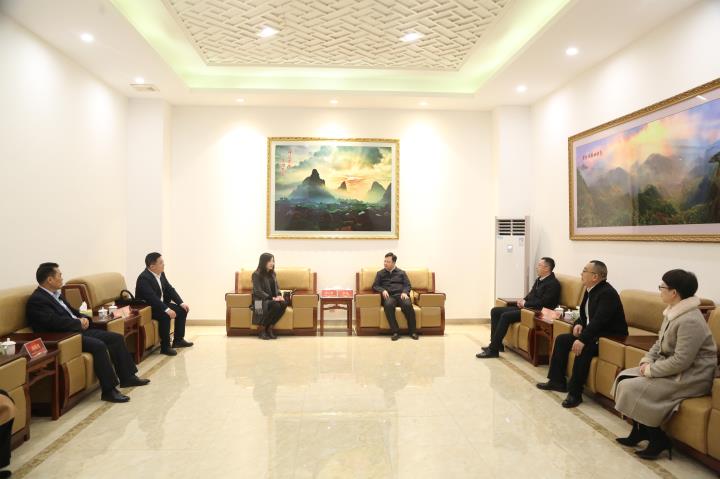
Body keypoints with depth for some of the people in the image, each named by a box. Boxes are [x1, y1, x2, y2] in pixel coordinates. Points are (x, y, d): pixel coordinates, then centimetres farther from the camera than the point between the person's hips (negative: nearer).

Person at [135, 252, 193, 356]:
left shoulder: (161, 273, 0)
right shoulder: (144, 278, -26)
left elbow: (169, 289, 6)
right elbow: (152, 298, -35)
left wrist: (181, 303, -5)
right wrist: (167, 310, -40)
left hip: (160, 304, 9)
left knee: (182, 309, 2)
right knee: (165, 316, -33)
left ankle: (178, 340, 10)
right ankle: (165, 347, -21)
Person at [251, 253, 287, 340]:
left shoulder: (272, 273, 14)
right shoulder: (256, 274, -6)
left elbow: (277, 287, 15)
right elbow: (258, 291, -14)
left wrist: (279, 296, -8)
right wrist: (272, 298, -23)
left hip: (272, 299, 6)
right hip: (261, 300, -6)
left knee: (284, 304, -27)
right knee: (275, 305, -35)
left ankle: (270, 329, -18)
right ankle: (261, 330, -20)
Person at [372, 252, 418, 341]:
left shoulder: (401, 273, 22)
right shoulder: (380, 273, 22)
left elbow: (408, 285, 14)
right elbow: (375, 286, 15)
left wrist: (405, 292, -8)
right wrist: (382, 290, -6)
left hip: (401, 295, 1)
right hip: (389, 296, 0)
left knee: (408, 305, -35)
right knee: (388, 305, -38)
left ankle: (412, 331, -24)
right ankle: (395, 332, -35)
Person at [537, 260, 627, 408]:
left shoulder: (607, 293, -21)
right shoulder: (590, 290, 8)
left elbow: (599, 320, -31)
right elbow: (585, 315, 18)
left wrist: (582, 339, -37)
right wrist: (578, 324, -4)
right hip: (594, 333, 10)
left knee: (584, 348, -33)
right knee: (561, 339, 2)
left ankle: (575, 393, -23)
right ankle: (557, 381, 10)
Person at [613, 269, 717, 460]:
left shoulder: (690, 321, -26)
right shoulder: (672, 312, 5)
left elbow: (680, 362, -28)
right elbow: (659, 343, 15)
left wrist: (650, 370, -18)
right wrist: (647, 360, -1)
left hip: (690, 377, -10)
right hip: (670, 367, 10)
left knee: (631, 388, -17)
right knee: (625, 376, 3)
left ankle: (658, 440, 2)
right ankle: (639, 431, 13)